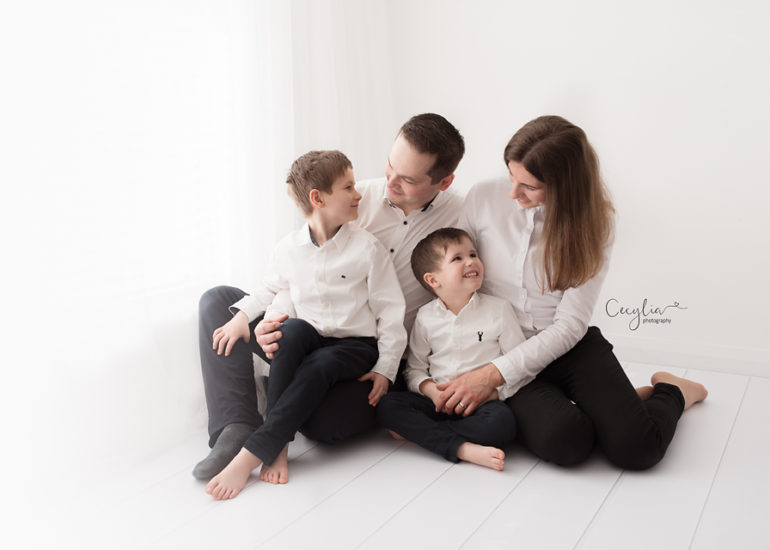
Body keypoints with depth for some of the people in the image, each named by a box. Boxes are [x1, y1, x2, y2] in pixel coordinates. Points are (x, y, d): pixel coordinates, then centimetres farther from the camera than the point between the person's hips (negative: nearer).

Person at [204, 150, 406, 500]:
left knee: (320, 364, -35)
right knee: (294, 329, -33)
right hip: (305, 342, 2)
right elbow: (274, 292, 19)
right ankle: (278, 446, -31)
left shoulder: (366, 247, -4)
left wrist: (385, 368, -8)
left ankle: (250, 455, -36)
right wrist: (243, 316, -1)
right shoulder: (288, 249, 3)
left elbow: (390, 311, -3)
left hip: (356, 344, -2)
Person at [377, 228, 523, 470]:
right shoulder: (425, 317, 6)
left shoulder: (498, 309, 1)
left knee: (502, 422, -34)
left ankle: (417, 431, -21)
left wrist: (491, 391, -14)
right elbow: (414, 368, 10)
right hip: (438, 402, 2)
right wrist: (431, 390, -10)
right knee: (387, 405, -21)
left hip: (483, 402, -2)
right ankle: (462, 448, -30)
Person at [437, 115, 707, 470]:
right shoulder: (484, 198, -6)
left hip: (569, 347, 0)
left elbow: (570, 325, -12)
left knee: (635, 447, -20)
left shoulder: (594, 221, -8)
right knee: (564, 441, -28)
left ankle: (670, 392, 16)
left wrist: (494, 375, -22)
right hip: (498, 345, 1)